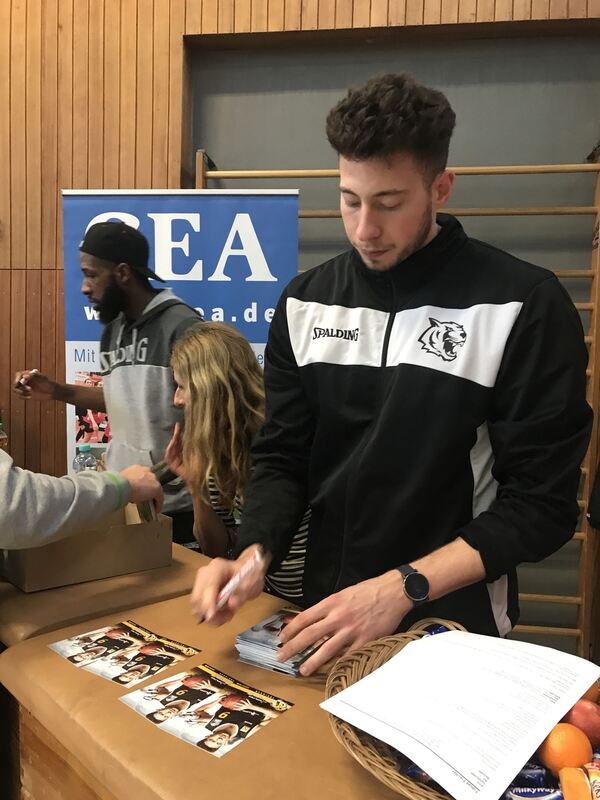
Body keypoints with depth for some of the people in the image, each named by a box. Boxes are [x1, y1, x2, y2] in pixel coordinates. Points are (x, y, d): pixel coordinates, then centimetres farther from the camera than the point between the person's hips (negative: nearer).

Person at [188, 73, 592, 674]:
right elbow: (282, 458, 0)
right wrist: (253, 555, -17)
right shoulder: (306, 302, -2)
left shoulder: (526, 307, -15)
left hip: (453, 628, -3)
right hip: (325, 616, 4)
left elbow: (542, 503, -15)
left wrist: (401, 588, -23)